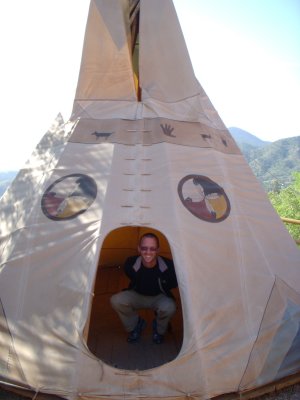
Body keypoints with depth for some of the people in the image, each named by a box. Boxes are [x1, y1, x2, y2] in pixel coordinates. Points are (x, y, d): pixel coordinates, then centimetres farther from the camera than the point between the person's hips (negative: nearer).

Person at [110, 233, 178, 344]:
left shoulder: (168, 266, -31)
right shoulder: (131, 264, -26)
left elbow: (174, 283, -7)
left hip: (159, 297, -1)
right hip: (137, 296, 1)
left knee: (169, 307, -33)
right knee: (116, 300, -25)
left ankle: (159, 330, 4)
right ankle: (135, 325, 6)